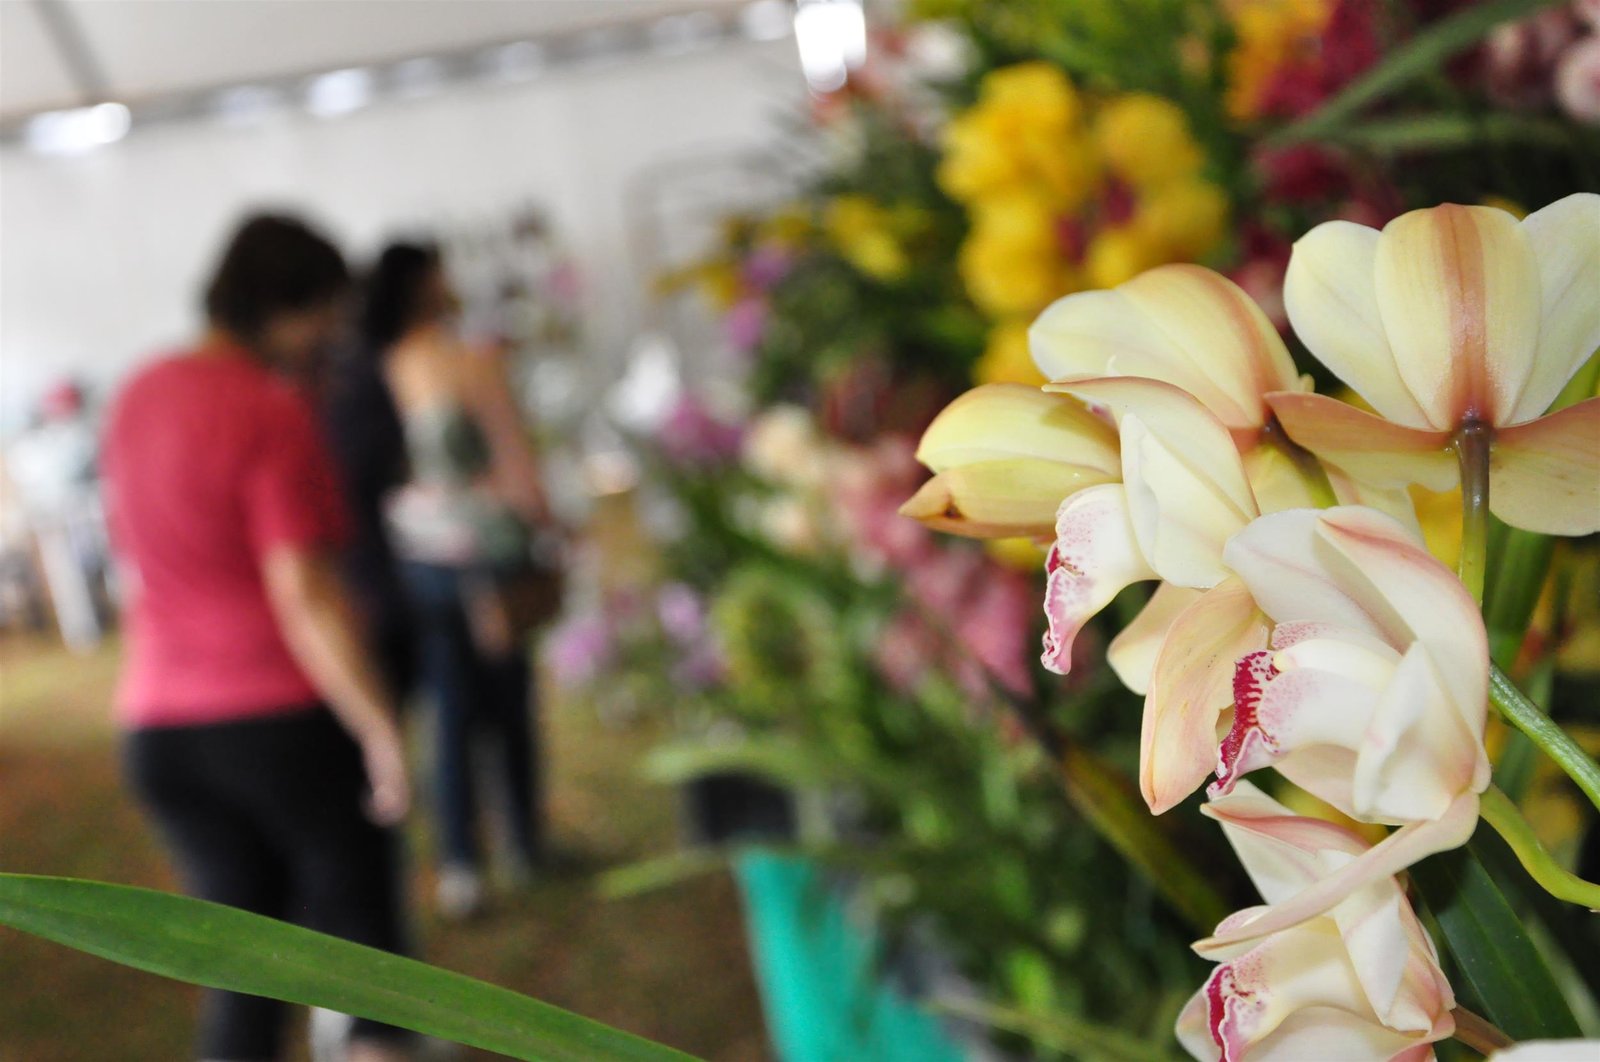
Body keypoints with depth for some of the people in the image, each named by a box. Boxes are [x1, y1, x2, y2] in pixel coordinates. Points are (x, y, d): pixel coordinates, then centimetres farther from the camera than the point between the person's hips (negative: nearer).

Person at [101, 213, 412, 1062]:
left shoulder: (136, 397, 9)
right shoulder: (274, 411, -15)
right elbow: (303, 592, -20)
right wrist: (381, 731, -17)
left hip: (159, 722, 6)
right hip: (282, 717, -6)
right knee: (356, 916, 10)